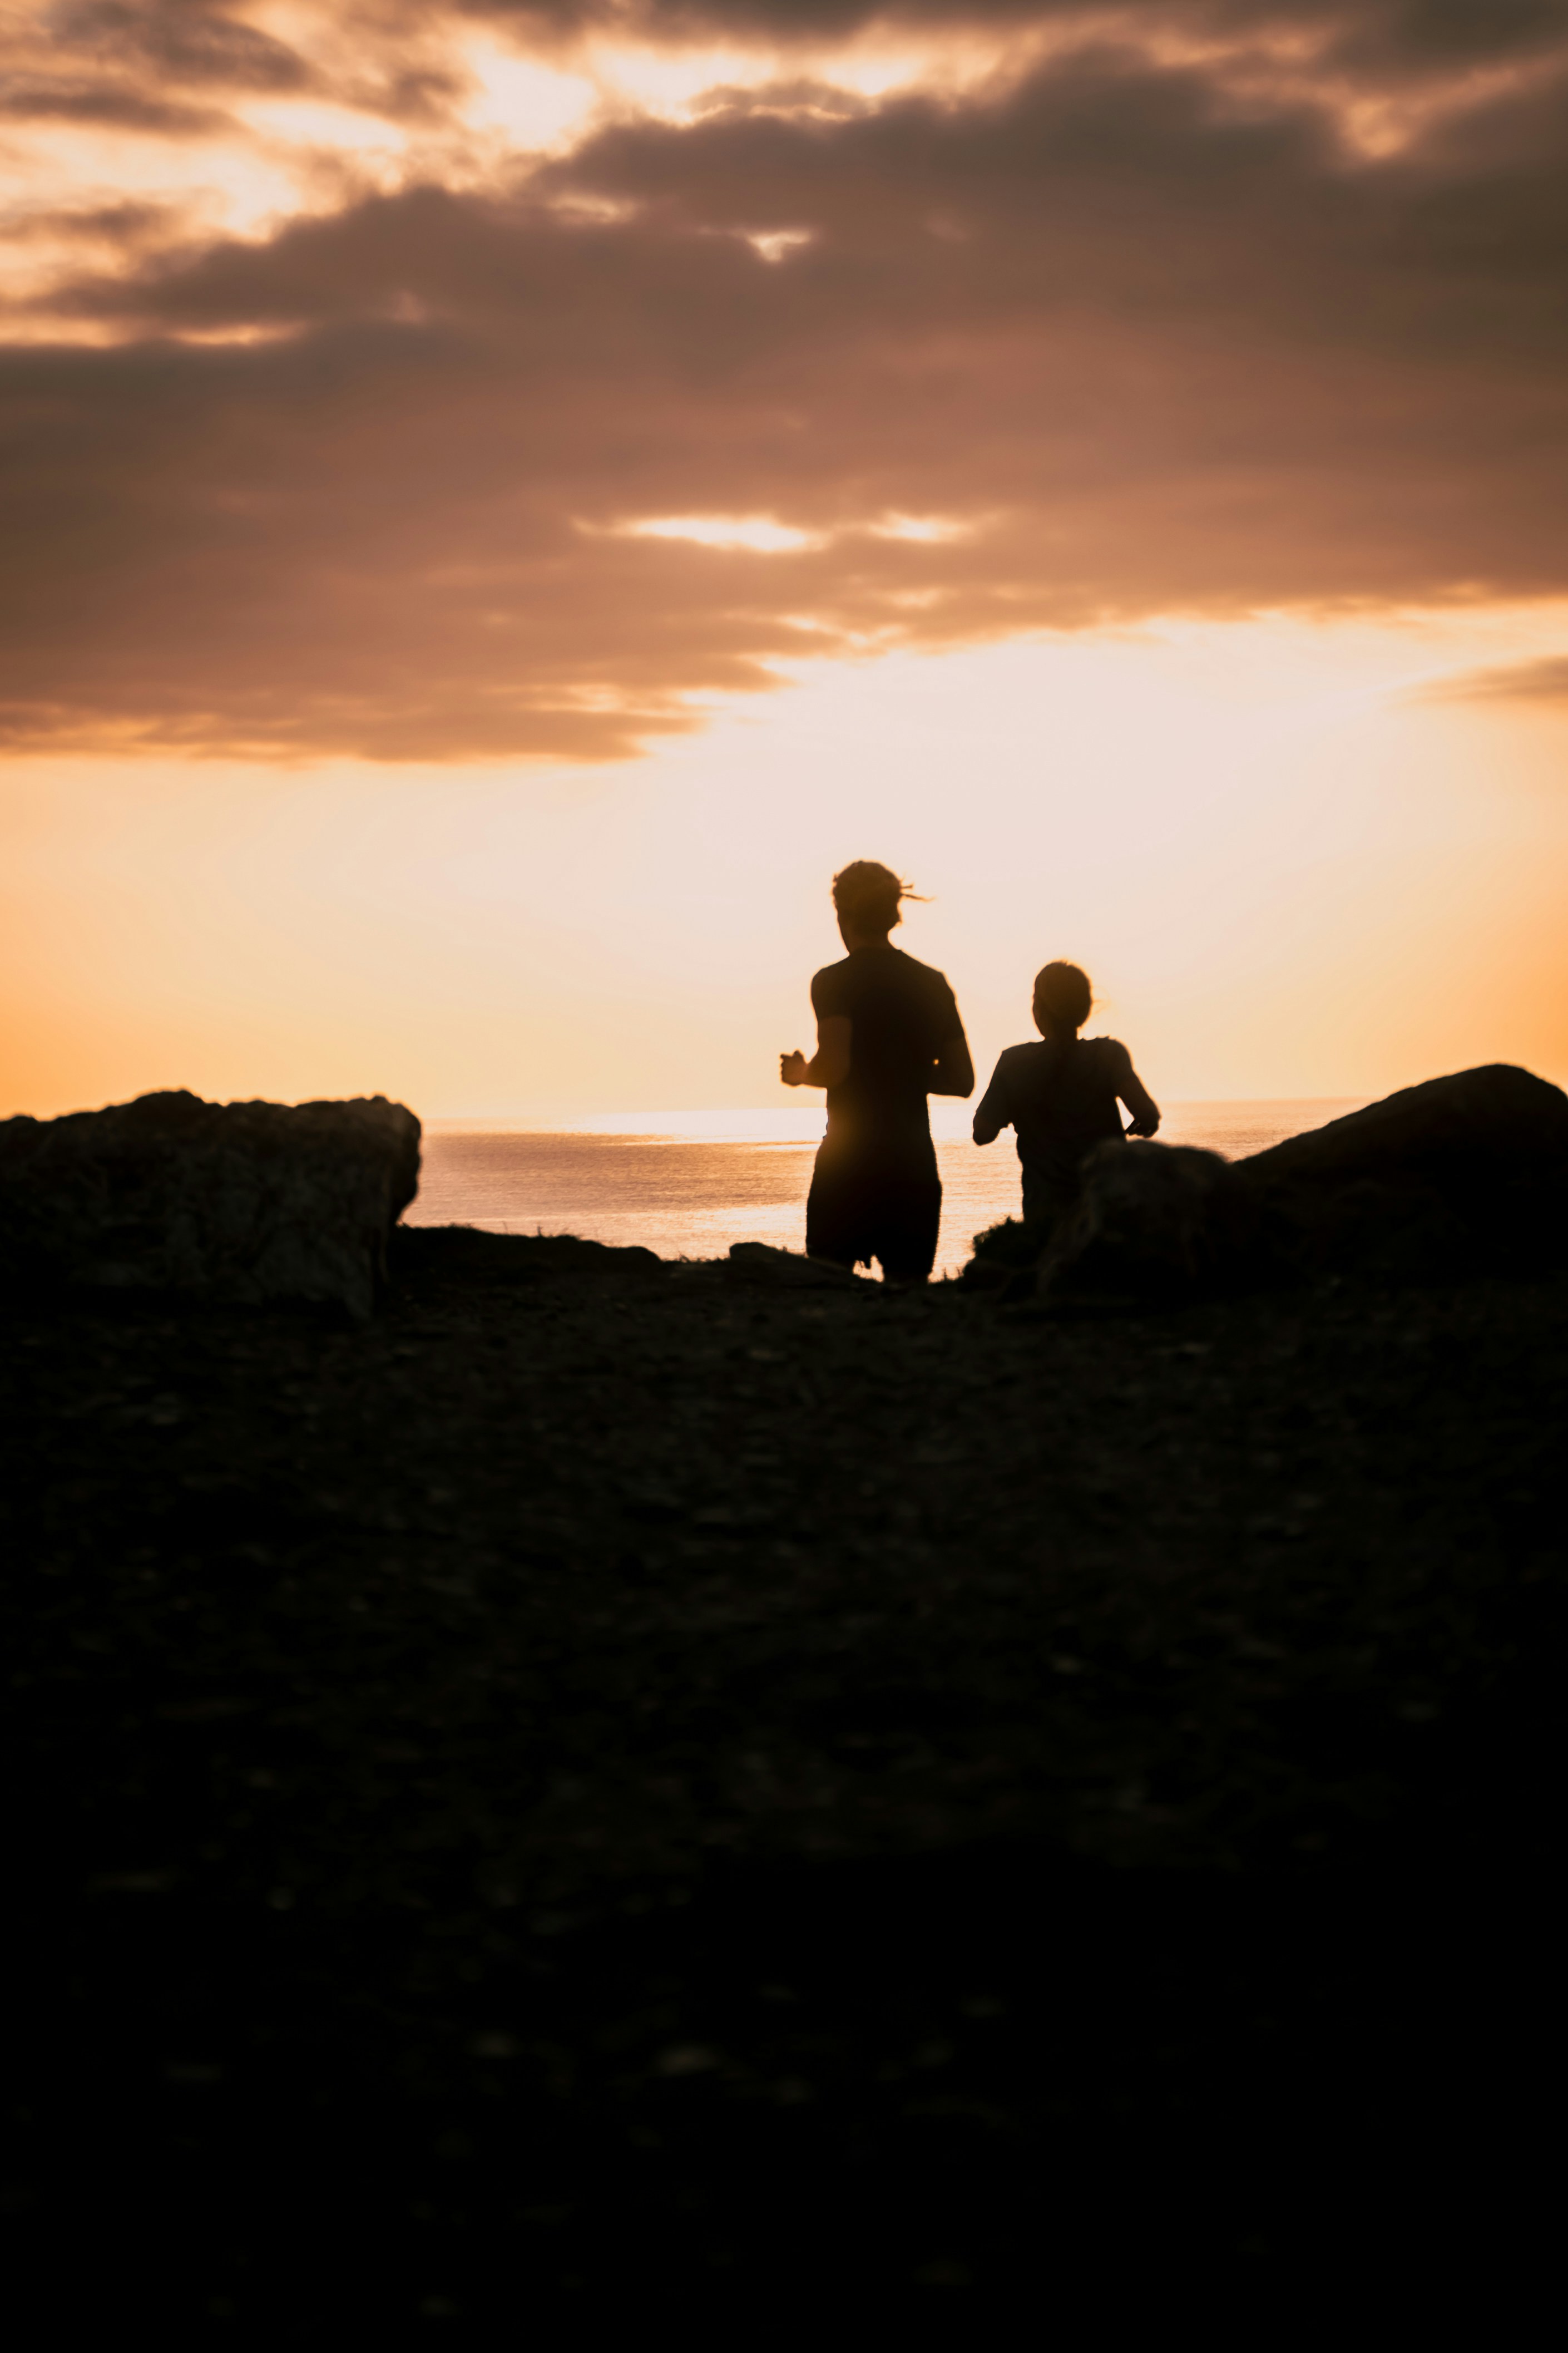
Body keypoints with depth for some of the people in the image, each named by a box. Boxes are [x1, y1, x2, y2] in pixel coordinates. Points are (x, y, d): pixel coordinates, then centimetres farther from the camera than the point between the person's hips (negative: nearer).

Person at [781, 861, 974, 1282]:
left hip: (848, 1160, -4)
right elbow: (962, 1081, 12)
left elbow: (833, 1066, -18)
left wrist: (800, 1074, 3)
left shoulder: (834, 982, -5)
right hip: (915, 1164, 4)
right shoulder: (933, 984, 10)